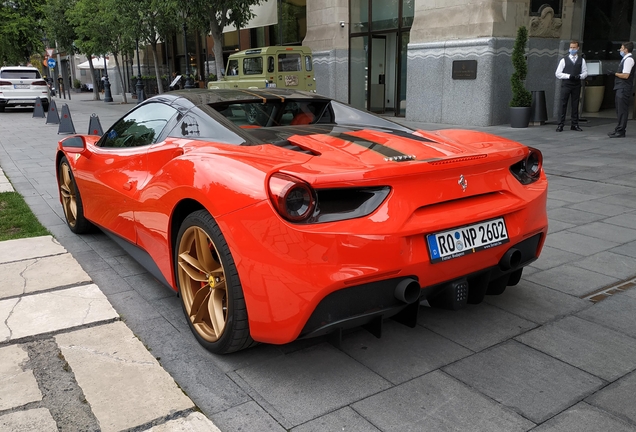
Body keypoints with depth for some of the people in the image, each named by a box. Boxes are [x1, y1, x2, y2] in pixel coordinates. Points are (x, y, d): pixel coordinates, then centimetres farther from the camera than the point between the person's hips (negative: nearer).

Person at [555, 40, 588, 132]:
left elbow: (585, 72, 11)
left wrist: (579, 76, -11)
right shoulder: (564, 60, 2)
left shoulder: (581, 60, 9)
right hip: (566, 85, -2)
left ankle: (574, 124, 14)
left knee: (575, 105, 7)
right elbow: (558, 73, -2)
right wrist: (569, 76, -14)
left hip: (576, 85, 2)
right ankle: (560, 125, -1)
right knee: (563, 105, -3)